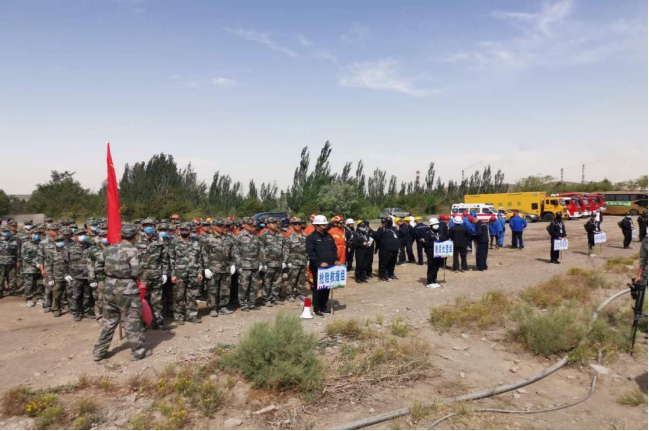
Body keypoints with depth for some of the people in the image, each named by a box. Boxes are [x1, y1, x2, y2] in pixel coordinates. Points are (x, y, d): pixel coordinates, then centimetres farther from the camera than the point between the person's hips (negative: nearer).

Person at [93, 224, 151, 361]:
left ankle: (99, 351, 26)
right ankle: (138, 351, 12)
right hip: (127, 289, -6)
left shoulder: (109, 248, 6)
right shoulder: (132, 250, -14)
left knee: (109, 320, 19)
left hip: (110, 287, 7)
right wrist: (129, 274, 3)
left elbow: (99, 266, 12)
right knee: (132, 321, 4)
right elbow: (136, 272, -17)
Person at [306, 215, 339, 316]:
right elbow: (310, 252, -15)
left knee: (327, 287, 11)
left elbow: (334, 249, 18)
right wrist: (320, 263, -21)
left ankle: (323, 306, 23)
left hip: (329, 267, 6)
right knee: (318, 288, -1)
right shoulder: (311, 237, -7)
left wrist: (335, 260, 3)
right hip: (317, 267, -6)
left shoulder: (328, 236, 15)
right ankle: (316, 309, 8)